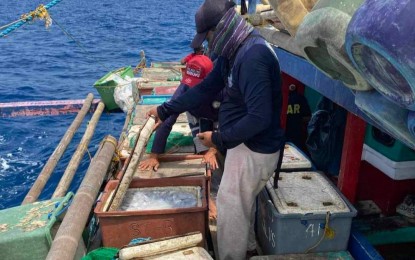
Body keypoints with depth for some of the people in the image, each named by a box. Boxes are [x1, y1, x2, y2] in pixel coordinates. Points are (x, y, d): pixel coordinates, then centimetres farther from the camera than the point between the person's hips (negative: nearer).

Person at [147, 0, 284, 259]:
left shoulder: (253, 57, -28)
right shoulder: (233, 51, 5)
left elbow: (259, 118, -32)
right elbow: (206, 88, 11)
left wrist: (220, 139, -19)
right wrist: (164, 110, 11)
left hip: (255, 149, -10)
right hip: (245, 141, 10)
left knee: (230, 206, 5)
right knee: (242, 201, 25)